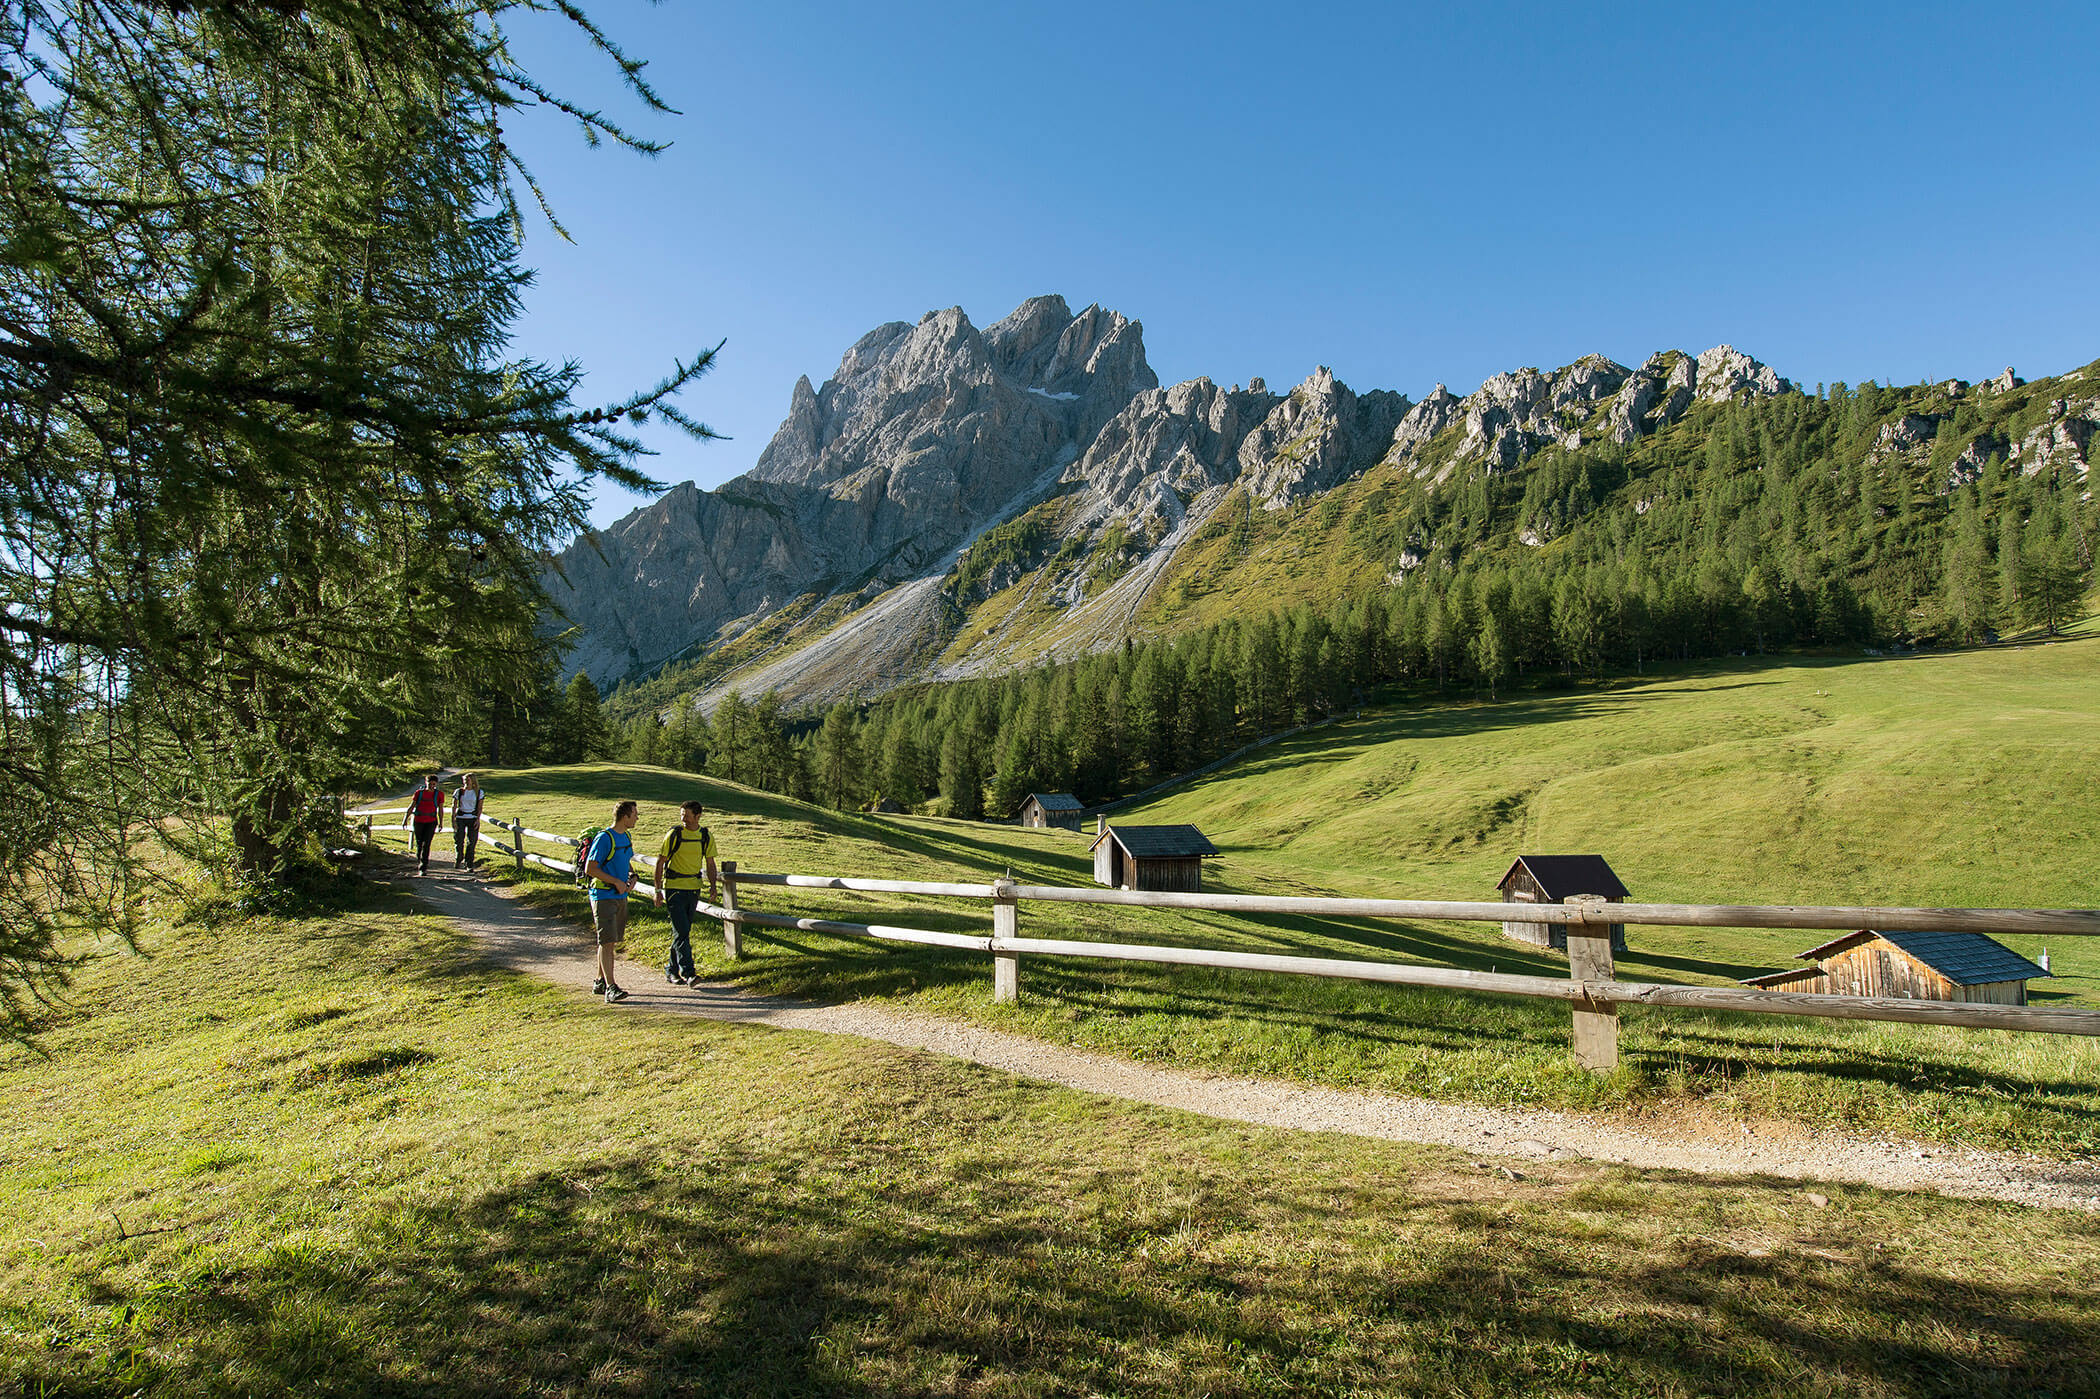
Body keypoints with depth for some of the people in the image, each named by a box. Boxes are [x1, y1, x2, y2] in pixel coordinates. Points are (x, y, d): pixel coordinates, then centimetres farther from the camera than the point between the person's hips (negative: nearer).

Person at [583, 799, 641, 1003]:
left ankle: (600, 982, 25)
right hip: (603, 896, -8)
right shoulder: (604, 839, -14)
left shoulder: (627, 838, 13)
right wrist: (616, 882, -16)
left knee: (611, 941, 13)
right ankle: (610, 987, -14)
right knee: (607, 941, -11)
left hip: (620, 896, 8)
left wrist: (632, 877, 6)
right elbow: (590, 869, -16)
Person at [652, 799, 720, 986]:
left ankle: (671, 971, 22)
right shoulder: (674, 834, -8)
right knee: (681, 932, -11)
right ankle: (688, 973, -13)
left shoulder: (706, 836, 3)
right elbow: (660, 862, -3)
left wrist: (713, 886, -2)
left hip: (694, 888, 4)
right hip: (674, 888, -4)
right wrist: (658, 890, -6)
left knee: (683, 932, 11)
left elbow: (710, 863, 11)